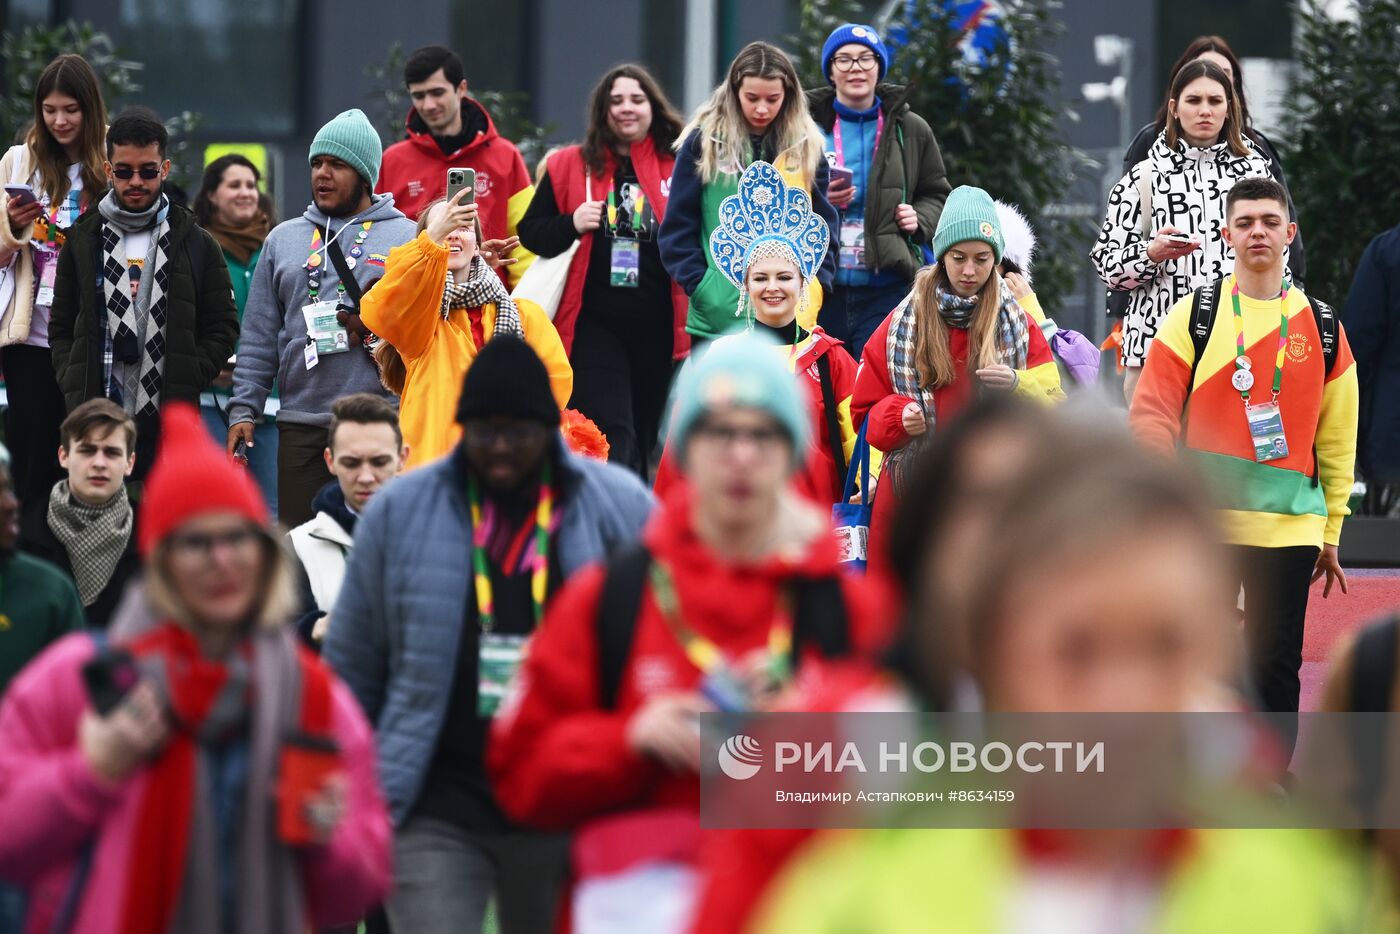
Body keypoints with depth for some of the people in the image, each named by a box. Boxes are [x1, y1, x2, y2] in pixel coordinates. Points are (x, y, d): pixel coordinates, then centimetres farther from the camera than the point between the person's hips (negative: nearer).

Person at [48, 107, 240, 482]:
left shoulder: (195, 243, 8)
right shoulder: (83, 240, 11)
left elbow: (223, 328, 8)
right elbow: (61, 328, 13)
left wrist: (187, 385, -5)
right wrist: (75, 391, -2)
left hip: (170, 422, -1)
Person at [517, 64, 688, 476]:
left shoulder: (677, 166, 5)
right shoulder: (570, 166, 5)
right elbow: (530, 232, 7)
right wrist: (573, 224, -13)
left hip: (658, 324, 2)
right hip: (594, 322, -2)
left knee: (645, 438, 12)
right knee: (613, 439, -13)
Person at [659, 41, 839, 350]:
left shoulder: (806, 147, 8)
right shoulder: (703, 143, 1)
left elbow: (824, 227, 10)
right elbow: (678, 227, 2)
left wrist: (816, 286, -4)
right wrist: (701, 287, -9)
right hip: (718, 320, -1)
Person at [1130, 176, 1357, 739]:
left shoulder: (1323, 329, 8)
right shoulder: (1195, 317, 2)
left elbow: (1337, 439, 12)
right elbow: (1151, 414, -1)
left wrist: (1330, 533, 11)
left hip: (1291, 524, 1)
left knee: (1277, 660, 1)